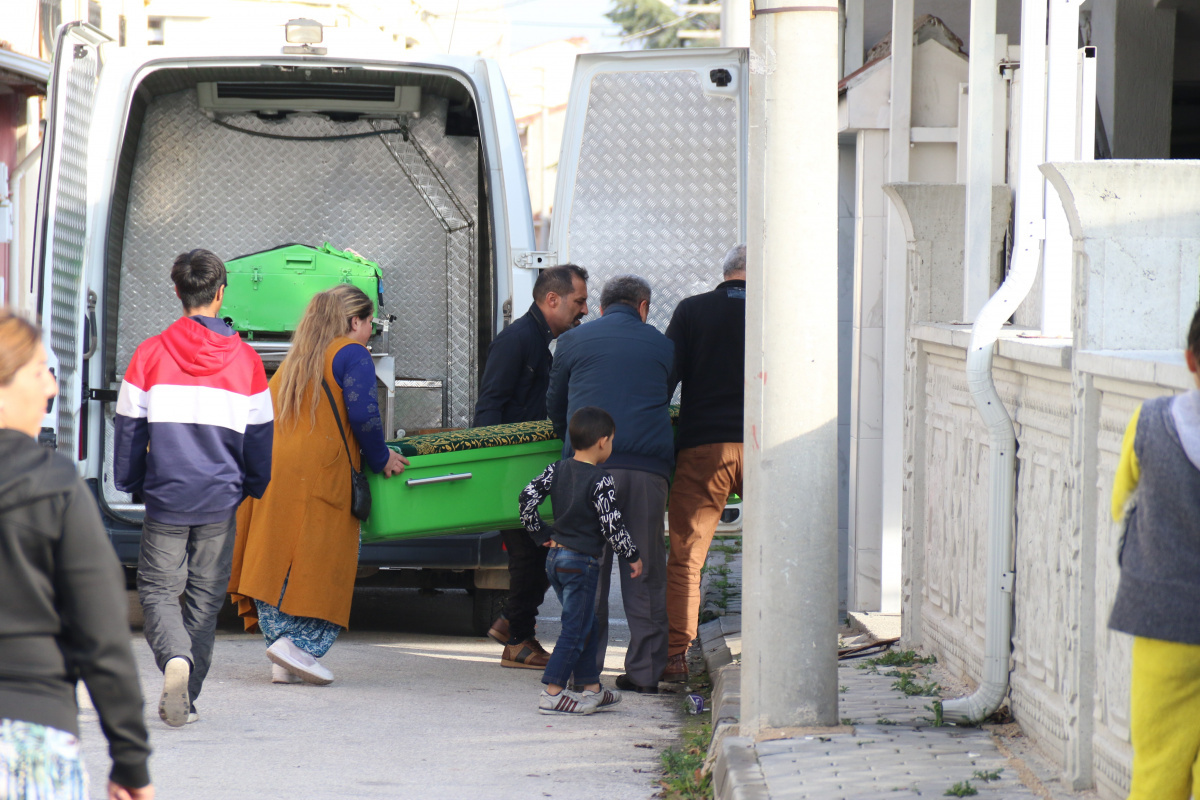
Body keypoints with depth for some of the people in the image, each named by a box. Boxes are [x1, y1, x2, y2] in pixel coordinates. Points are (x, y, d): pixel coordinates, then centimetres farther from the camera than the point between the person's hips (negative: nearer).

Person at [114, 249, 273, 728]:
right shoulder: (245, 360, 0)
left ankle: (174, 658, -23)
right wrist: (254, 487, 20)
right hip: (220, 498, 1)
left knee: (158, 588, 6)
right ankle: (186, 696, 10)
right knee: (206, 594, 11)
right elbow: (258, 436, 6)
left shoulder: (150, 354, -3)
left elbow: (129, 428, 2)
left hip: (165, 496, -1)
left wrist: (130, 484, 15)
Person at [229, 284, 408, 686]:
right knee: (323, 563, -3)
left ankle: (284, 663, 5)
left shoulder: (295, 359, 24)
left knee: (276, 562, 5)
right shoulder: (351, 353, 1)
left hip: (274, 470, 7)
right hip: (320, 472, -7)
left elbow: (263, 414, 25)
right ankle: (298, 644, -14)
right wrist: (380, 458, 2)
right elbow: (362, 413, -11)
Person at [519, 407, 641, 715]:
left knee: (588, 627, 17)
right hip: (581, 561, -8)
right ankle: (552, 694, -5)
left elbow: (528, 496, 3)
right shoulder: (601, 481, -16)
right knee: (575, 629, -2)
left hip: (555, 558, 8)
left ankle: (592, 690, 22)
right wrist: (633, 556, -3)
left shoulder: (558, 470, 5)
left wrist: (541, 535, 14)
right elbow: (611, 524, -16)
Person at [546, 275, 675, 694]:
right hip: (649, 467, 1)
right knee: (645, 572, 6)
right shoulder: (662, 346, 16)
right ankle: (645, 671, 6)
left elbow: (554, 407, 20)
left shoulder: (574, 341, 13)